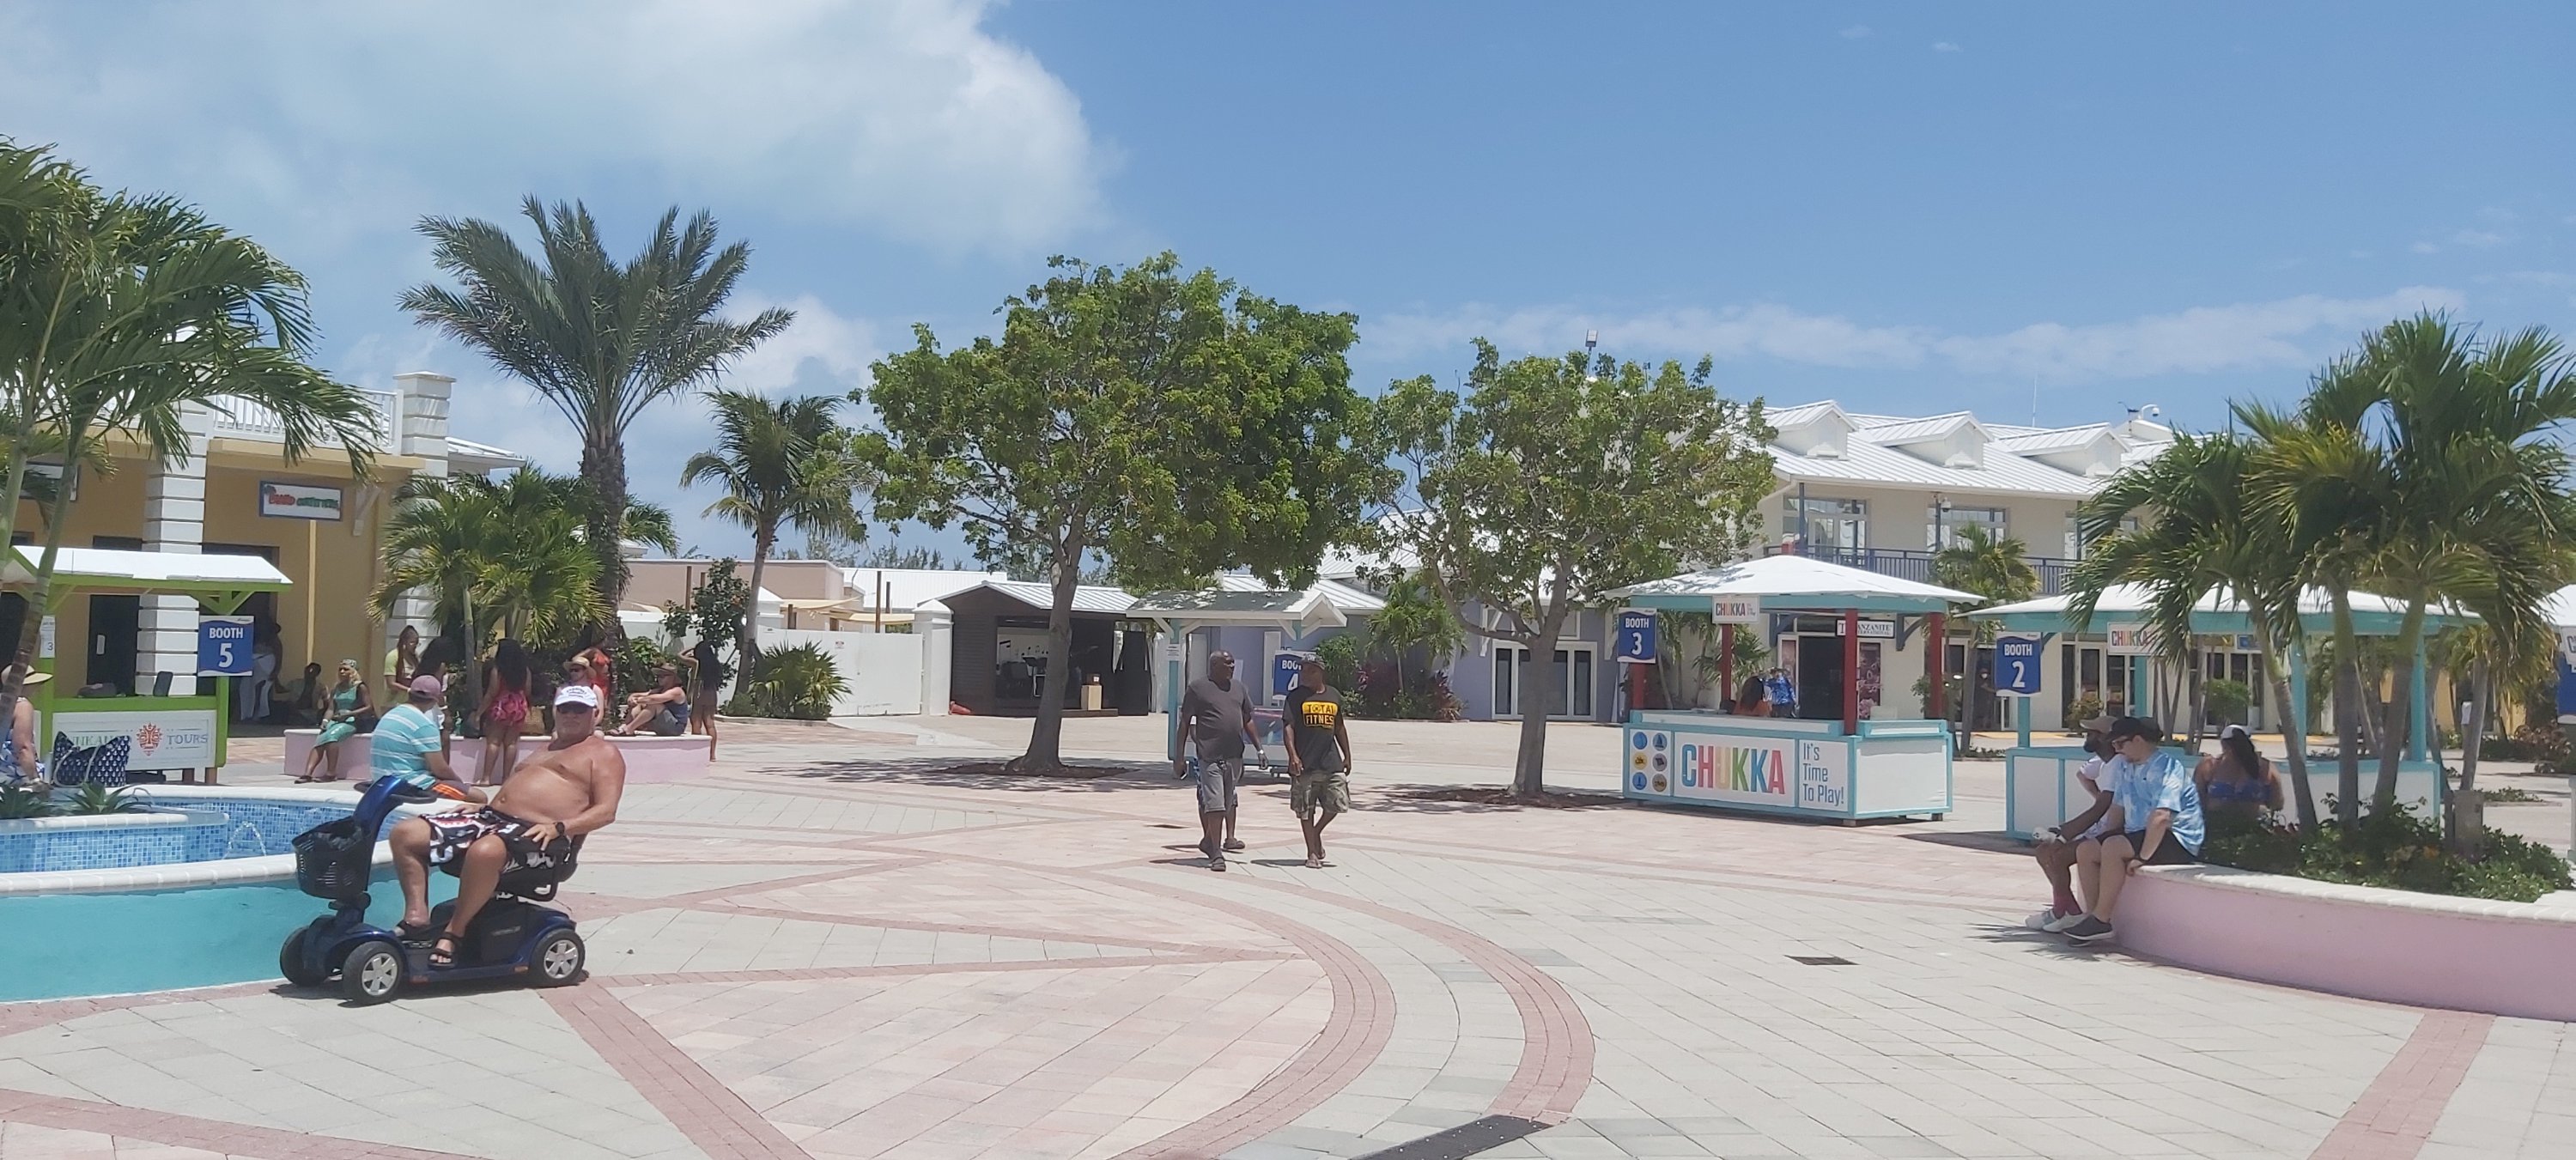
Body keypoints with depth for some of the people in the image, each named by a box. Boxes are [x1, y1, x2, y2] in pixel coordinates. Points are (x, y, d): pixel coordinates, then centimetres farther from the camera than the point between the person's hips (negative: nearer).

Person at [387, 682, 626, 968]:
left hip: (539, 834, -9)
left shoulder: (604, 753, 5)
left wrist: (559, 827, -20)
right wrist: (478, 805, 14)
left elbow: (606, 812, -7)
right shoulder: (546, 748, 31)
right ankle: (417, 917, -12)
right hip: (492, 817, 9)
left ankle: (453, 933, -22)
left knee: (486, 851, -41)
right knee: (405, 834, -4)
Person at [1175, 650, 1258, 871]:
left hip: (1234, 755, 6)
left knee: (1227, 803, 12)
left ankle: (1209, 841, 29)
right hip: (1210, 755, -6)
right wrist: (1179, 756, -1)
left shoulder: (1239, 688, 15)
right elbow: (1185, 723, 1)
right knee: (1214, 804, -9)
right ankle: (1216, 853, -6)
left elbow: (1247, 721, 22)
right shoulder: (1197, 688, -1)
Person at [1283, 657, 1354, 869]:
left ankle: (1317, 832, 28)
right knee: (1306, 810, 2)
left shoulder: (1334, 696, 12)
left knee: (1337, 804, 1)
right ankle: (1312, 853, 12)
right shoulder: (1296, 697, -1)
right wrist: (1293, 755, -20)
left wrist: (1347, 756, 17)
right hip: (1305, 764, -3)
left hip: (1332, 763, 3)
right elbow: (1288, 727, -8)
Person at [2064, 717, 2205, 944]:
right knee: (2086, 851, -4)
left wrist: (2142, 857, -27)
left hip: (2178, 840, -9)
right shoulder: (2125, 767, 12)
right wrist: (2106, 837, 7)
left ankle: (2101, 921, -22)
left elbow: (2161, 818, -25)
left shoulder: (2167, 767, -16)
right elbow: (2118, 808, 18)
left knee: (2113, 848, -28)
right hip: (2136, 833, 9)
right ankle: (2095, 915, -5)